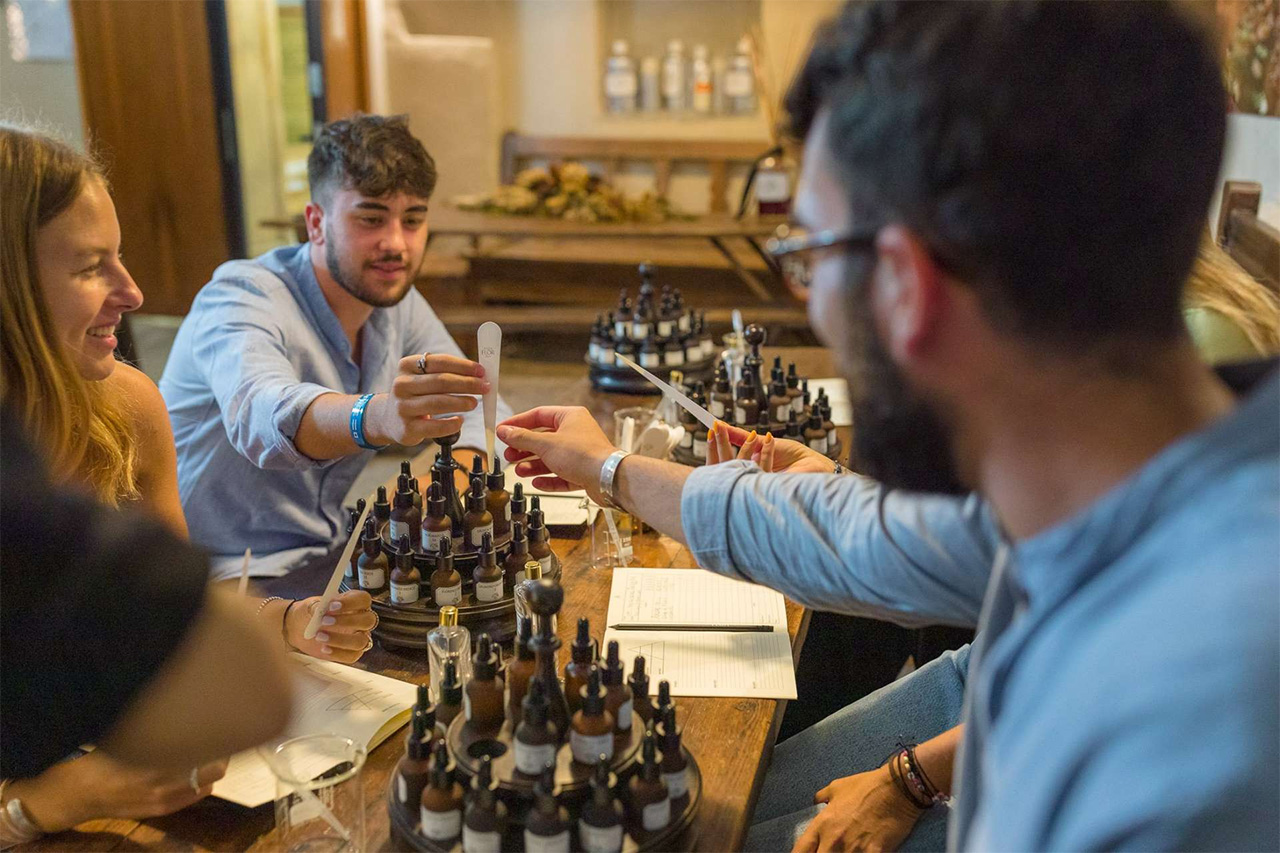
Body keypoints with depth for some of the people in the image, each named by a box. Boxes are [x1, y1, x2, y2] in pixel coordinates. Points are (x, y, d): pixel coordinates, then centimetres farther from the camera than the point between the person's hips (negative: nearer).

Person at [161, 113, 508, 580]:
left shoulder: (398, 300, 4)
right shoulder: (240, 298, -17)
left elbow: (480, 411, 6)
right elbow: (262, 415, -38)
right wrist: (380, 416, -59)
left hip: (324, 560, 7)